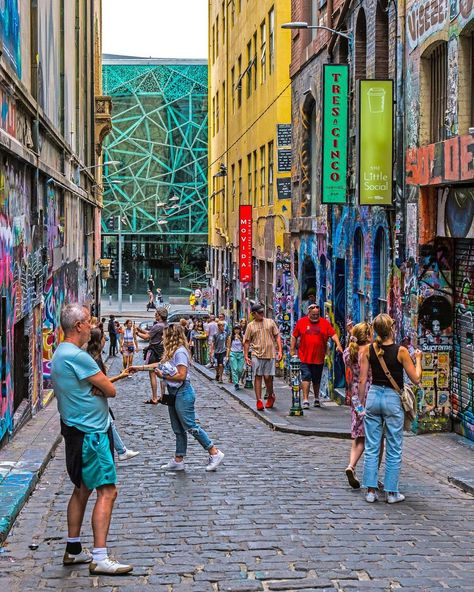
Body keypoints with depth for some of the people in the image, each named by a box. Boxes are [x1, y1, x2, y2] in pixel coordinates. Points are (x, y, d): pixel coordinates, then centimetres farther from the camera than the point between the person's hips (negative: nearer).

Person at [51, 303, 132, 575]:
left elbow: (101, 386, 11)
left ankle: (73, 550, 24)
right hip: (91, 433, -11)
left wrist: (96, 388, -9)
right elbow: (111, 390, -16)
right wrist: (101, 388, 2)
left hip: (78, 430, 11)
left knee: (83, 489, 18)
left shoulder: (60, 353, 12)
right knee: (107, 491, -11)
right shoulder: (77, 356, -21)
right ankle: (100, 559, -13)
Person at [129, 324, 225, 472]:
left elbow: (181, 376, -22)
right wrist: (139, 368, 22)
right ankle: (178, 460, 18)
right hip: (174, 393, 10)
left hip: (183, 393, -10)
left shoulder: (180, 352, -18)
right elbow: (161, 364, 20)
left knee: (190, 426, -6)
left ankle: (215, 453, 2)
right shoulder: (171, 352, 12)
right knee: (178, 430, 13)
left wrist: (163, 376, -14)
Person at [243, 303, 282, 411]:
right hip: (257, 355, 0)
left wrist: (280, 350, 0)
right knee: (258, 377, -3)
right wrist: (246, 356, 3)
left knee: (268, 377, 1)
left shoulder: (270, 322, 7)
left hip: (270, 354, 0)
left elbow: (277, 336, 9)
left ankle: (271, 396, 25)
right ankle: (259, 401, 1)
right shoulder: (250, 326, 5)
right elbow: (246, 342, 9)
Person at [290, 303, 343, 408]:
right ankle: (305, 400, -8)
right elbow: (294, 336, 11)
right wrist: (292, 349, 8)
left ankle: (316, 399, 29)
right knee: (306, 377, -8)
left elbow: (333, 334, -2)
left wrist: (338, 345, -17)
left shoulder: (325, 323, 3)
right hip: (305, 357, -1)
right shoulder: (301, 322, 4)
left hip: (319, 358, 1)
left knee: (317, 379, 13)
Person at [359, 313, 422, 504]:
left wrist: (361, 402, 10)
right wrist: (418, 359, 10)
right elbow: (416, 379, -6)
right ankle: (392, 492, 11)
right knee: (394, 449, 7)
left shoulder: (368, 350, -2)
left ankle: (371, 491, 9)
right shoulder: (401, 351, -11)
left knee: (371, 448, 8)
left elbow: (363, 380, 0)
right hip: (393, 398, -3)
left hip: (373, 395, 3)